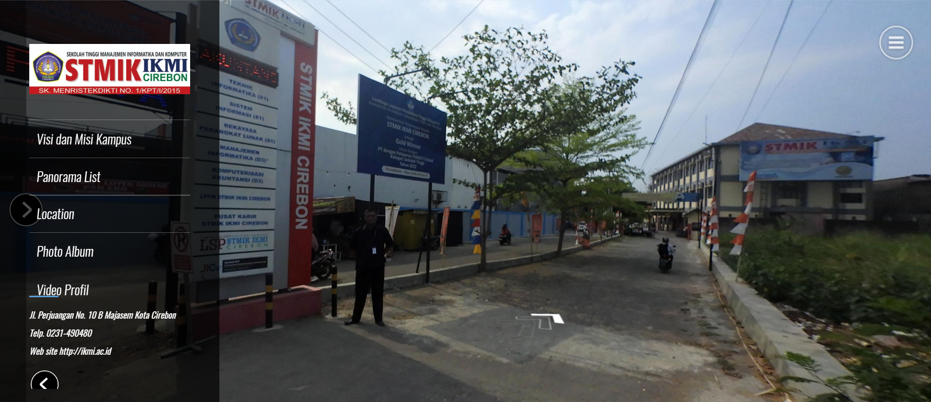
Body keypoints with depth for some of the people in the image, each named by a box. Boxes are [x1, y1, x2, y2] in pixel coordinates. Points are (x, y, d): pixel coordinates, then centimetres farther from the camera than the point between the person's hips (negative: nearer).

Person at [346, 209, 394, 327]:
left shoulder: (382, 231, 0)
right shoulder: (358, 232, -1)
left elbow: (390, 245, 13)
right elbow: (352, 246, 11)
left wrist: (384, 253, 1)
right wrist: (362, 254, 7)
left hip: (378, 267, 0)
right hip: (362, 267, 0)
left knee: (378, 293, 6)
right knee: (360, 293, 8)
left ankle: (378, 318, 17)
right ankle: (355, 317, 22)